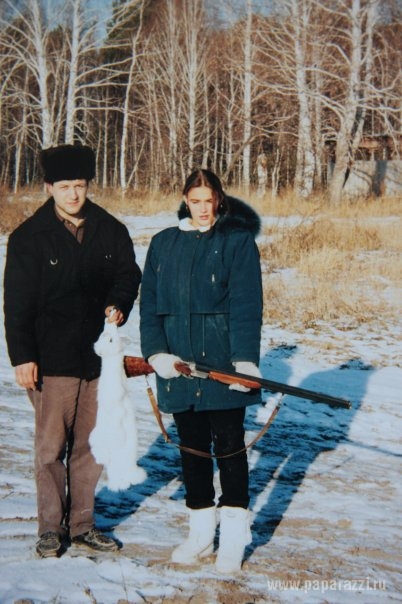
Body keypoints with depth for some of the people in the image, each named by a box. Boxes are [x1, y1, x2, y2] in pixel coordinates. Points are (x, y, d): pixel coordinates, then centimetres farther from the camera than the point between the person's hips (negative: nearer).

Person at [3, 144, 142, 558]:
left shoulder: (110, 230, 5)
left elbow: (128, 274, 14)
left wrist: (119, 305, -8)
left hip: (99, 355, 3)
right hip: (51, 358, -3)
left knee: (90, 446, 11)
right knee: (51, 447, 2)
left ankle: (82, 523, 23)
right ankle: (51, 527, 15)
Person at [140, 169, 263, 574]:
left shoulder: (238, 241, -2)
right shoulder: (164, 243, 9)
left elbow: (246, 305, -9)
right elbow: (150, 303, 7)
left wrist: (245, 358, -20)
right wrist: (155, 352, -7)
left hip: (223, 360, -4)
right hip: (178, 363, 4)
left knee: (228, 444, 0)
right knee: (191, 445, 10)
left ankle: (233, 536, 9)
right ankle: (200, 531, 21)